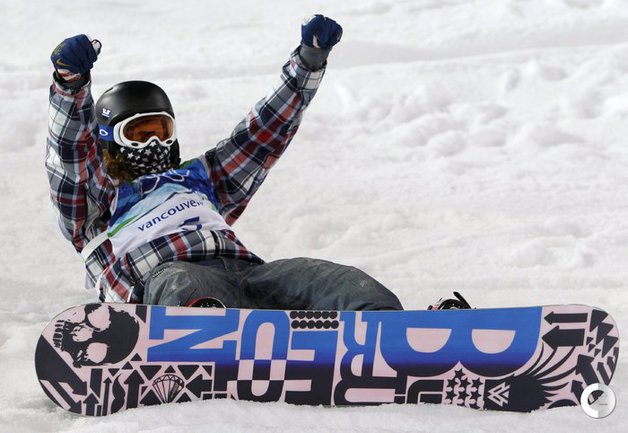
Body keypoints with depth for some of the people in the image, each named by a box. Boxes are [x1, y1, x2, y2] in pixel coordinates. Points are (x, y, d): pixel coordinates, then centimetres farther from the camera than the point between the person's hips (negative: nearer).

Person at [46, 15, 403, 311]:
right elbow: (69, 149, 12)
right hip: (160, 277, -4)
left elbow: (263, 134, 41)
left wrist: (309, 61, 33)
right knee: (186, 286, -45)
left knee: (345, 284, -26)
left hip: (243, 269, 4)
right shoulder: (93, 203, 30)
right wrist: (71, 82, -8)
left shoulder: (199, 178, 42)